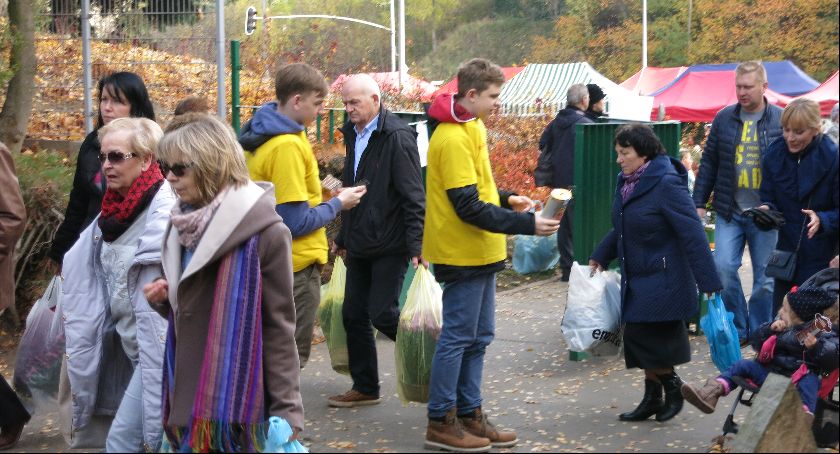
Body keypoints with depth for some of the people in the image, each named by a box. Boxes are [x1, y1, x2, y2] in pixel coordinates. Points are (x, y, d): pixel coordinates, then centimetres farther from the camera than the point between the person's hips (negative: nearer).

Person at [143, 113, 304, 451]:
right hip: (187, 400, 6)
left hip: (239, 405, -6)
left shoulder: (263, 232, -12)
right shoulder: (183, 225, 9)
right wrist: (165, 300, -1)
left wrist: (286, 413, -12)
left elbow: (278, 327, -10)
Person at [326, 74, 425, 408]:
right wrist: (342, 238, 24)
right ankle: (364, 388, 21)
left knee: (382, 313, -10)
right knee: (353, 315, 9)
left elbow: (414, 197, -17)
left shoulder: (397, 136, -14)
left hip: (390, 245, -8)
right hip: (359, 245, 9)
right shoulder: (353, 134, 12)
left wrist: (416, 247, -21)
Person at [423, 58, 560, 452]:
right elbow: (469, 208, -23)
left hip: (478, 253, 10)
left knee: (477, 337, 14)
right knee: (457, 338, -1)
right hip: (463, 253, -10)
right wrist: (527, 224, -23)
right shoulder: (453, 139, -20)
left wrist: (506, 198, 5)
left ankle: (469, 415, 23)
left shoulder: (469, 129, 11)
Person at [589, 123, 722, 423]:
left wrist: (708, 281, -24)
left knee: (642, 336, -11)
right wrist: (601, 257, 20)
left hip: (663, 279, -8)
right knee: (647, 340, 11)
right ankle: (652, 398, 21)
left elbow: (693, 235, -22)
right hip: (637, 276, 8)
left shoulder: (666, 184, -19)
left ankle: (672, 387, 9)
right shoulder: (627, 182, 6)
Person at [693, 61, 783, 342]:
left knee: (765, 277, 6)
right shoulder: (724, 118, 5)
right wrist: (699, 202, 6)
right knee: (723, 268, -7)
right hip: (729, 212, 2)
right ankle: (738, 329, 10)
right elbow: (709, 163, 10)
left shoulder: (781, 120, -2)